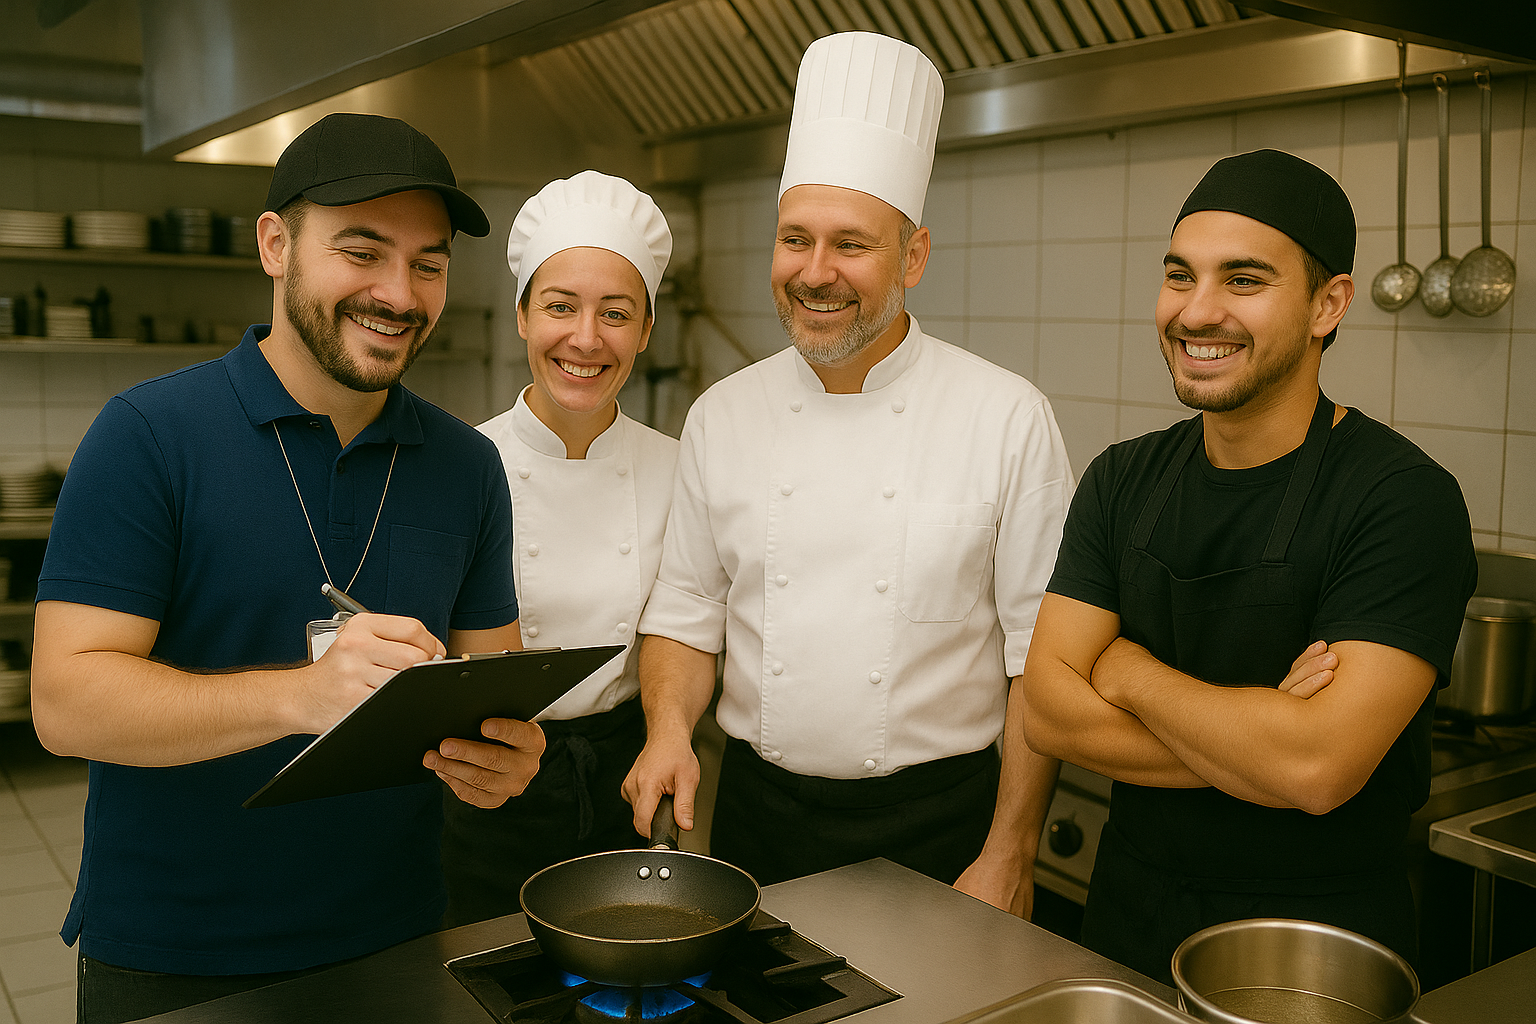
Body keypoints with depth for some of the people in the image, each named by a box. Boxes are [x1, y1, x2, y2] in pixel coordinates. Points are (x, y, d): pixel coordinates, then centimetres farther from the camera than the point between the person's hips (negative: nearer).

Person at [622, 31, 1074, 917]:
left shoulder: (1009, 419, -10)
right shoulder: (722, 417, 1)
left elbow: (1043, 656, -8)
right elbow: (688, 612, 8)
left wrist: (1009, 856, -9)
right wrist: (669, 728, -11)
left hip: (935, 824, -2)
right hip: (759, 812, 3)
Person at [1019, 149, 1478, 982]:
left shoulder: (1404, 499, -20)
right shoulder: (1122, 481, -3)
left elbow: (1318, 768, -29)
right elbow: (1046, 710, -11)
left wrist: (1127, 670, -16)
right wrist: (1258, 741, -22)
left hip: (1317, 947, -4)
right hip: (1129, 914, 5)